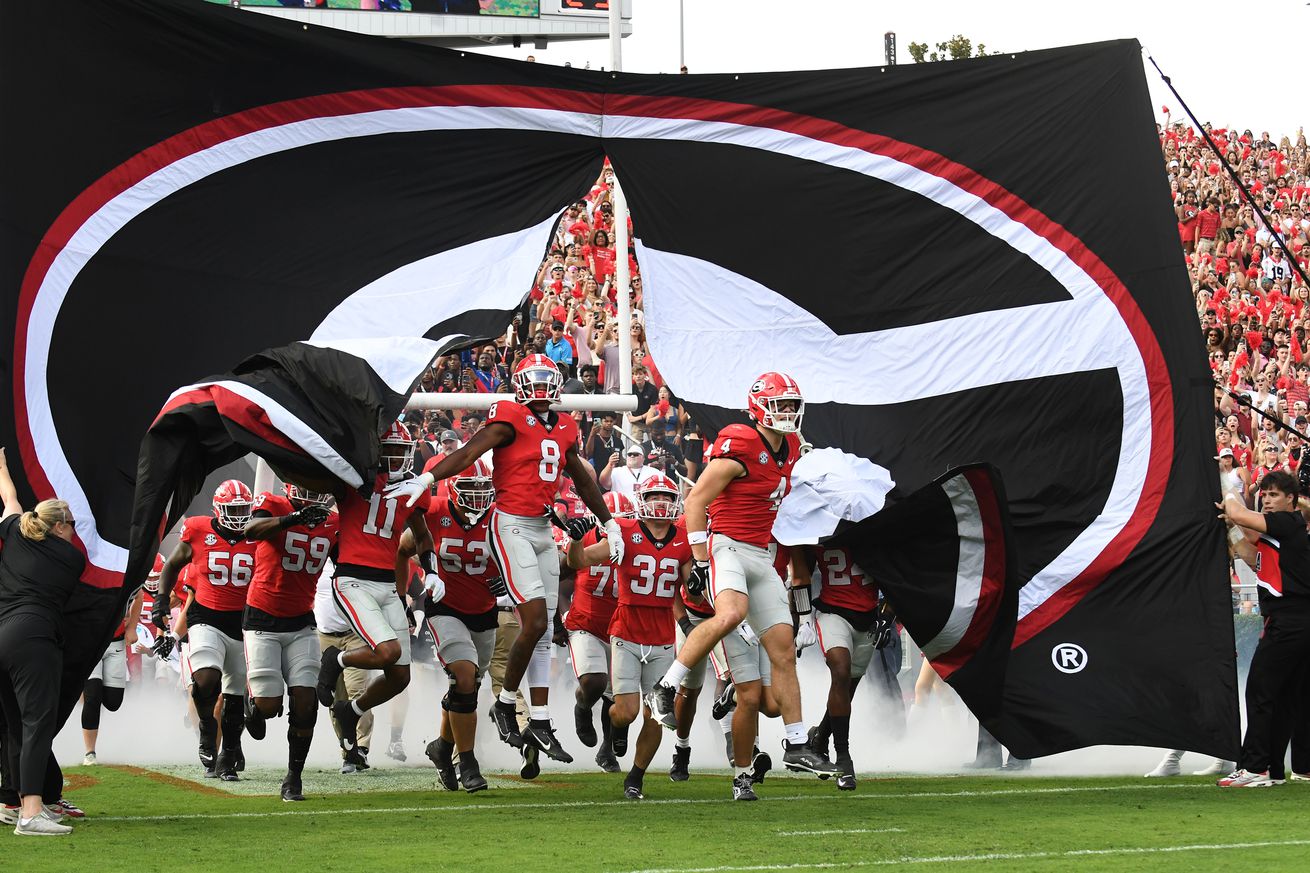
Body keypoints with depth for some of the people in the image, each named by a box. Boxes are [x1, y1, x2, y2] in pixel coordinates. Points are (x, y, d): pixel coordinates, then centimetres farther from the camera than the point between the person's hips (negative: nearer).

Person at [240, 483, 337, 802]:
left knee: (304, 703, -6)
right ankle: (254, 704, 32)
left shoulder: (331, 525, 3)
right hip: (263, 621, -3)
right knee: (269, 706, -7)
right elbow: (252, 530, -32)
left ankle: (293, 779, 8)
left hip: (301, 625, 3)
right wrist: (294, 518, -47)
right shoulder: (273, 504, -10)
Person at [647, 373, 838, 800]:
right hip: (726, 546, -8)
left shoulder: (790, 449, 12)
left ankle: (796, 746, 9)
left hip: (761, 557, 8)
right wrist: (700, 561, -17)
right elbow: (696, 501, -14)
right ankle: (665, 690, -25)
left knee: (784, 649, 5)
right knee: (731, 613, -37)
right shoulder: (740, 448, -14)